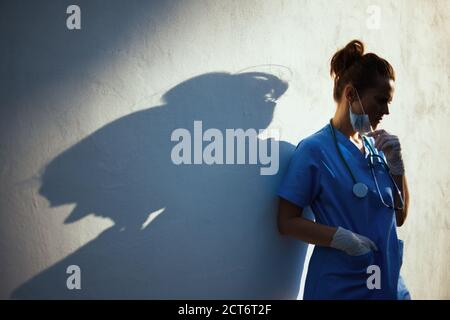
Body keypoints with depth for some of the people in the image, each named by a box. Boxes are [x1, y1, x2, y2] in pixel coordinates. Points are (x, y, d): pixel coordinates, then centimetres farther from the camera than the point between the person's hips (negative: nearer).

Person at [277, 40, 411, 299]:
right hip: (340, 287, -5)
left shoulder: (376, 147, 5)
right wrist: (341, 238, -23)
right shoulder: (314, 149, -12)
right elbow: (287, 222, -12)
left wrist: (396, 166, -2)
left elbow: (399, 217, 10)